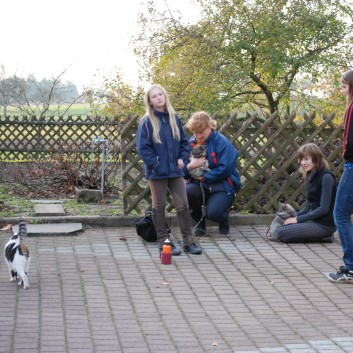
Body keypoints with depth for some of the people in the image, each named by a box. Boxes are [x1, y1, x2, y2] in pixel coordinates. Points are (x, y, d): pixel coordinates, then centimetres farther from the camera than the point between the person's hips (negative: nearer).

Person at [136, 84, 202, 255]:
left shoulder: (174, 118, 5)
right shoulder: (147, 122, -8)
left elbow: (184, 141, 13)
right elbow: (142, 147, -10)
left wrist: (182, 158, 0)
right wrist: (155, 164, -14)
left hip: (175, 170, 4)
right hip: (157, 172, -4)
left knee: (183, 205, 4)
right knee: (159, 206, 5)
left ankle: (188, 240, 10)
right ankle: (163, 241, 12)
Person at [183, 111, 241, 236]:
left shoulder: (221, 142, -10)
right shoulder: (191, 143, 3)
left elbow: (225, 169, -19)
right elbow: (183, 170, 2)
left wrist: (203, 177, -15)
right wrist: (189, 167, -21)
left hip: (222, 186, -4)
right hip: (200, 185, 4)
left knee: (213, 213, -29)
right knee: (186, 192, -29)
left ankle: (224, 221, 14)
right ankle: (199, 223, 1)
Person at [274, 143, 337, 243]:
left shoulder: (326, 177, -16)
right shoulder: (310, 176, 11)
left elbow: (324, 209, -20)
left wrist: (298, 219, -16)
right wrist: (294, 217, -2)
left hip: (325, 224, -9)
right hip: (314, 219, 9)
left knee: (282, 233, -17)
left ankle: (322, 237, -6)